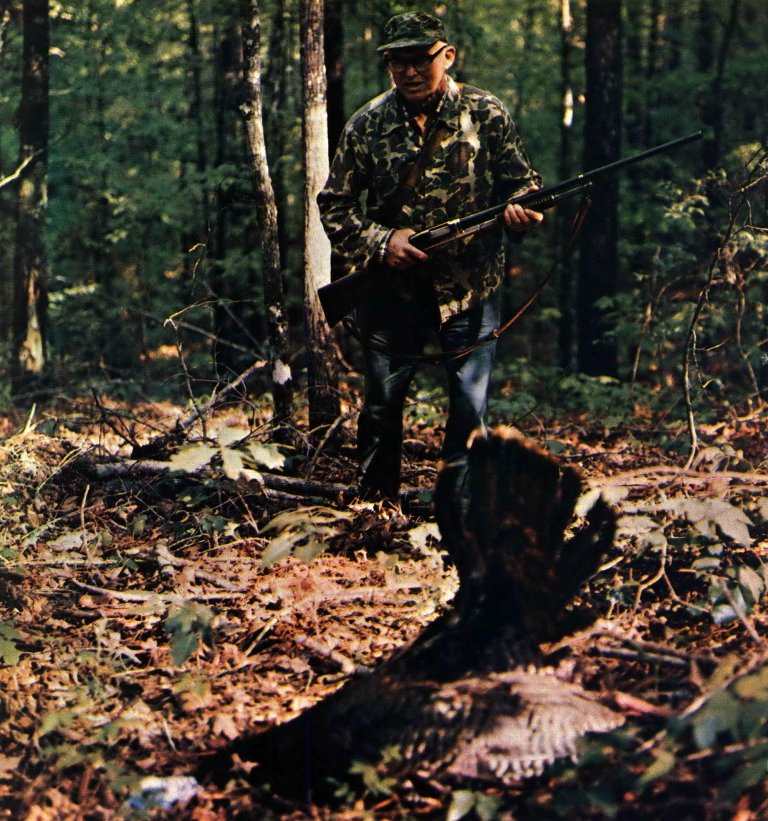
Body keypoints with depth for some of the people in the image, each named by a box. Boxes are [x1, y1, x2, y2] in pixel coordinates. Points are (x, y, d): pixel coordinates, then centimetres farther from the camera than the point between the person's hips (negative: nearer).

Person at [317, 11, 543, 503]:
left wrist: (520, 209, -19)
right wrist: (380, 241, -11)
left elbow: (522, 183, 5)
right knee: (382, 404, 11)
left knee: (472, 407, -2)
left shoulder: (488, 115, -2)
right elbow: (334, 204, 5)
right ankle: (374, 511, 27)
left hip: (471, 288, -1)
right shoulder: (368, 124, 0)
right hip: (393, 289, 1)